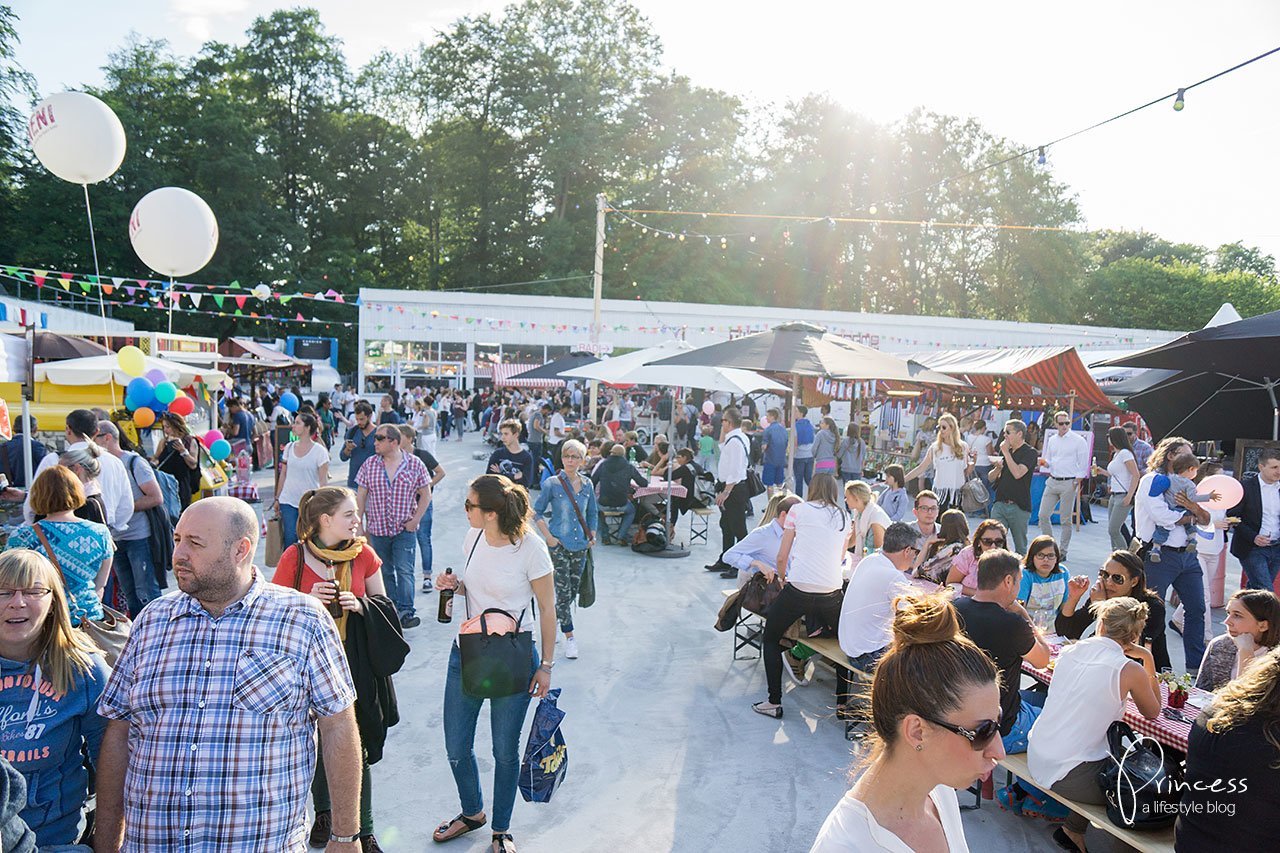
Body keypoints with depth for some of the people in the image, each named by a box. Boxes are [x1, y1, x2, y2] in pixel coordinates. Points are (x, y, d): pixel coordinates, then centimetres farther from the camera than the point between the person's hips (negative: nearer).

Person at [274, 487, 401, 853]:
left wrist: (361, 605, -14)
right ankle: (323, 812, 40)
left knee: (355, 748, 4)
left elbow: (383, 601, 6)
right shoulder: (294, 557, -10)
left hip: (355, 661, 1)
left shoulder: (363, 554, -5)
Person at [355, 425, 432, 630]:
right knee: (384, 572, 12)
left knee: (404, 571, -10)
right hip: (377, 529, 3)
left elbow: (425, 494, 0)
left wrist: (415, 520, -7)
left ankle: (406, 612, -8)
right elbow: (360, 496, 5)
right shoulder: (369, 465, 1)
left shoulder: (414, 464, -5)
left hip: (405, 529, -3)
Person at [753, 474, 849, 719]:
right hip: (831, 591, 3)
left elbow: (782, 557, 4)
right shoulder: (843, 517, 13)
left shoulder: (798, 510, 4)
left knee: (771, 638, 16)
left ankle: (774, 702, 11)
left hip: (799, 588, -3)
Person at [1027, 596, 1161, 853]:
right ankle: (1073, 829, 22)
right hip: (1067, 776, -6)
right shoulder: (1131, 670, -12)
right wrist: (1148, 660, 10)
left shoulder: (1069, 651, 2)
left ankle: (1073, 827, 26)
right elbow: (1153, 712, 9)